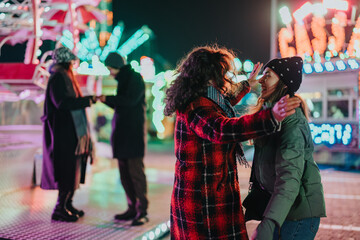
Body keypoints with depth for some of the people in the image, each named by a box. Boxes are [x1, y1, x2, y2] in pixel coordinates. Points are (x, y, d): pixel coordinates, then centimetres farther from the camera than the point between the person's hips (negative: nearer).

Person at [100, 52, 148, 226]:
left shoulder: (135, 78, -5)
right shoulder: (120, 80, 19)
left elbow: (130, 100, -18)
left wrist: (108, 98, -13)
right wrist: (104, 99, 8)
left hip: (133, 131, -8)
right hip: (121, 130, 8)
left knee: (135, 170, -9)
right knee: (124, 173, 7)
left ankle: (142, 211, -4)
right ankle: (133, 208, 13)